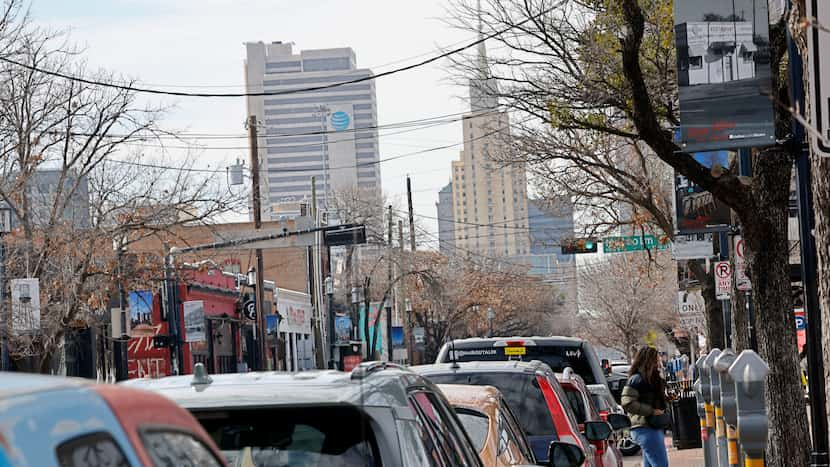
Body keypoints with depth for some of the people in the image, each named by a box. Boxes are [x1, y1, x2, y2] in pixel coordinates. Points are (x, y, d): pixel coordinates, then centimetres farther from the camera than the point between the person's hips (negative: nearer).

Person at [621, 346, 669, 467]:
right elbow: (627, 403, -22)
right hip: (645, 429, -10)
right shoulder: (637, 379, -12)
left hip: (654, 428, 10)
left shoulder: (652, 379, 17)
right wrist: (651, 411, -19)